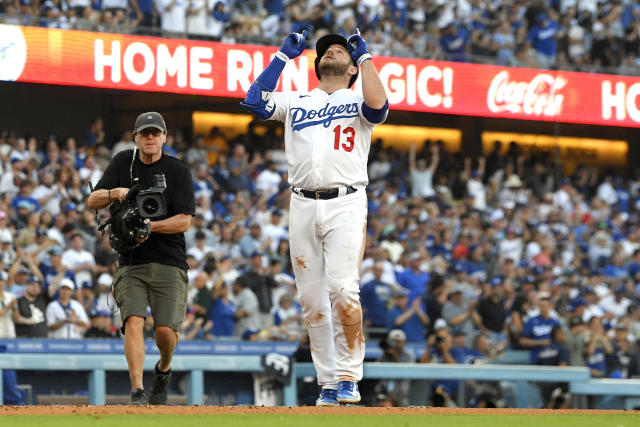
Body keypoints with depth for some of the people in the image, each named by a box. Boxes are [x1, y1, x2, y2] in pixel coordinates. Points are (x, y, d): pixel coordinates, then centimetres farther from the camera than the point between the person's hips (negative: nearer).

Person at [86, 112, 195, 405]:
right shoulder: (123, 163, 8)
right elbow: (92, 202, 4)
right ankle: (137, 391, -23)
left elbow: (184, 221, -8)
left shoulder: (178, 171, -1)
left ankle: (164, 370, 23)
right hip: (131, 263, 2)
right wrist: (114, 193, -17)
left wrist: (150, 226, -22)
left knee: (166, 329, -11)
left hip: (169, 262, -2)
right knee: (133, 321, -19)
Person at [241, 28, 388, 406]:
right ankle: (328, 383, 5)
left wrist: (365, 56, 2)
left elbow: (378, 105, -11)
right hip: (303, 206, 3)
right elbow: (255, 101, 6)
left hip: (346, 204, -3)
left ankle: (349, 377, -11)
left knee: (343, 289, -18)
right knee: (312, 300, 0)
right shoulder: (295, 102, 22)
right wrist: (283, 56, 13)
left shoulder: (357, 102, 13)